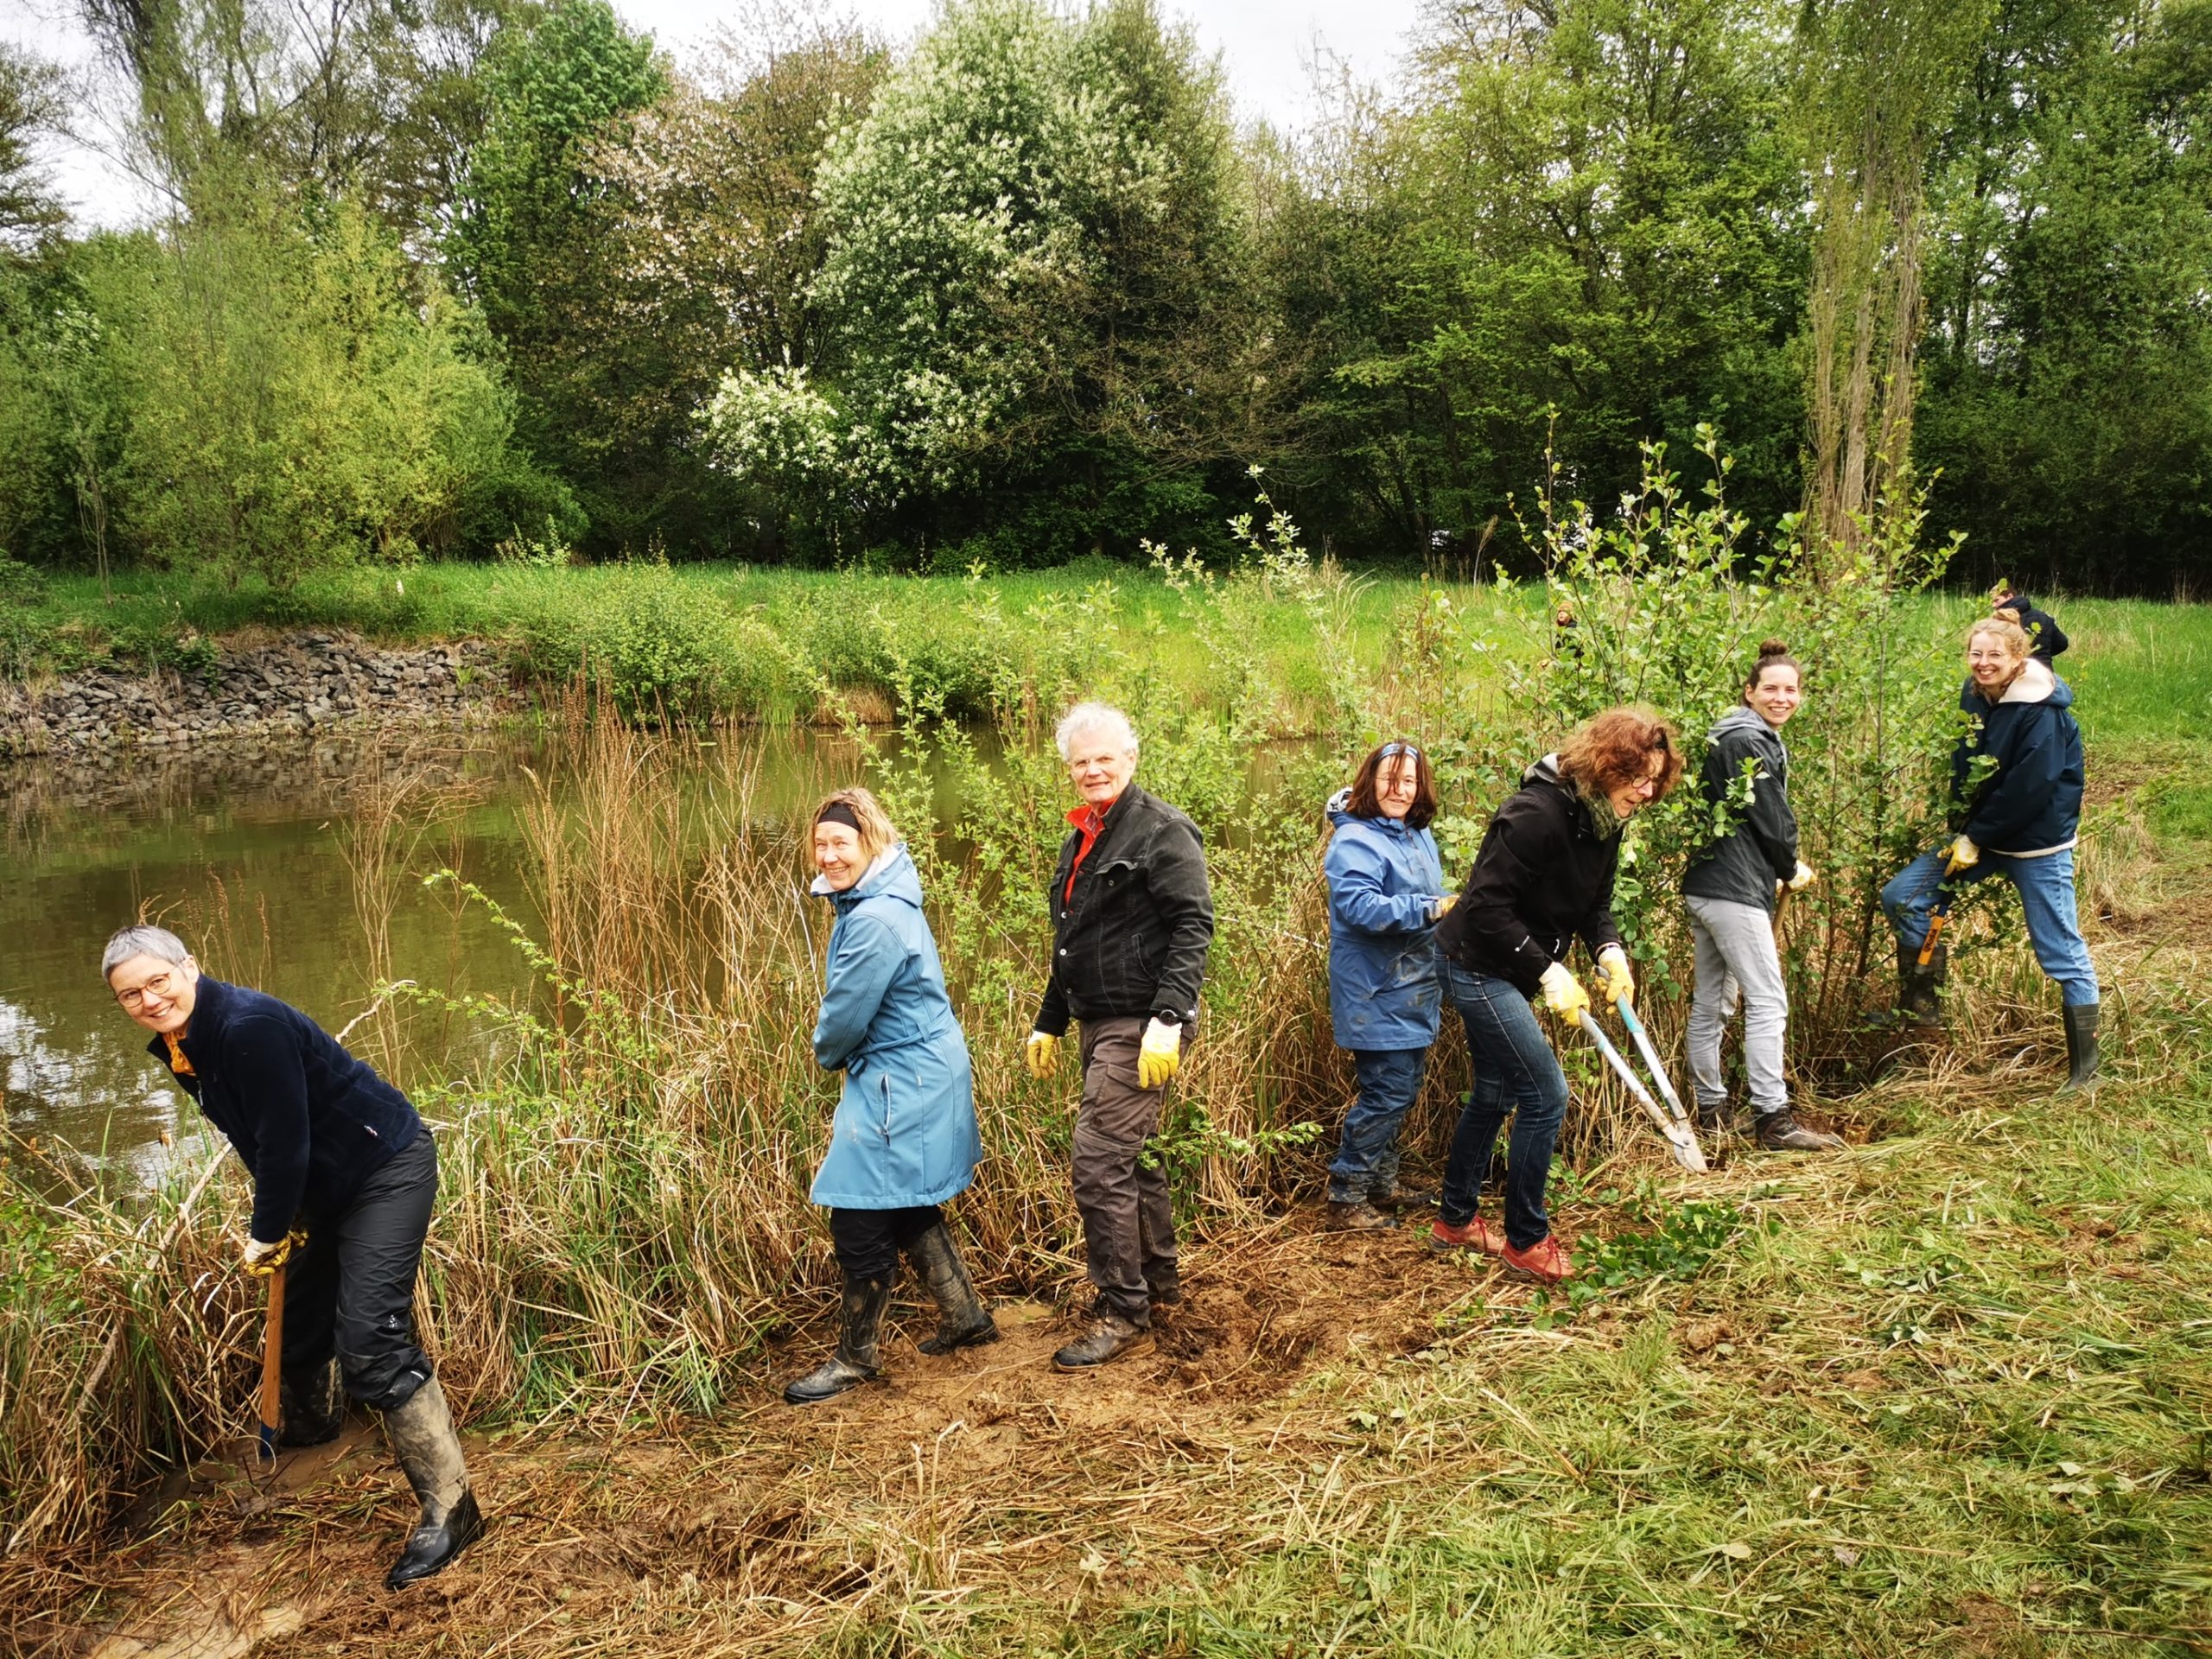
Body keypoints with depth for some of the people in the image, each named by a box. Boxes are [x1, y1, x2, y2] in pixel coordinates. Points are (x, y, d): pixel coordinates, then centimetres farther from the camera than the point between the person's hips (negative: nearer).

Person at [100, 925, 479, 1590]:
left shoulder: (249, 1027, -27)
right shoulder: (179, 1044, 3)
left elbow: (286, 1143, -24)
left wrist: (266, 1234, -12)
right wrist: (276, 1222, 10)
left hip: (387, 1169, -10)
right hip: (326, 1184, 10)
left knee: (371, 1346, -17)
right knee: (299, 1317, 24)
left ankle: (449, 1506, -11)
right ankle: (311, 1423, 56)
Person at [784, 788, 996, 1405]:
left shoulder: (876, 921, -25)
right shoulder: (867, 903, 7)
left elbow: (844, 1014, -18)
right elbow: (849, 1002, 18)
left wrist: (827, 1054, 1)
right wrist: (840, 1053, 7)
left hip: (901, 1087, -11)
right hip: (914, 1077, 11)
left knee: (861, 1223, -1)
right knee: (908, 1211, 21)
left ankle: (853, 1357, 14)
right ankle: (966, 1316, 33)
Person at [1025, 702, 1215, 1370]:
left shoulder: (1161, 830, -11)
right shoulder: (1081, 839, 15)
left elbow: (1193, 927, -19)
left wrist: (1167, 1020, -26)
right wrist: (1049, 1023, 22)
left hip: (1141, 1025, -9)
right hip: (1100, 1022, 9)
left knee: (1099, 1163, -10)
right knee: (1132, 1154, 18)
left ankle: (1123, 1310, 2)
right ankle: (1160, 1277, 34)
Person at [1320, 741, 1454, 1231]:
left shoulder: (1420, 836, 12)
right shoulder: (1355, 841, -16)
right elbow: (1359, 907, -30)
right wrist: (1431, 910, -31)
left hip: (1416, 992, 9)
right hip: (1378, 997, -9)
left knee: (1402, 1092, 17)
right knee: (1386, 1095, -6)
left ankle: (1383, 1186, 31)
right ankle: (1347, 1200, 5)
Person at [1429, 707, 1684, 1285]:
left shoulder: (1602, 824, 1)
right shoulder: (1537, 813, -26)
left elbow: (1594, 906, 9)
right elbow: (1487, 906, -27)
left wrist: (1610, 950, -11)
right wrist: (1548, 970, -26)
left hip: (1507, 972, 10)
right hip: (1477, 966, -10)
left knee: (1494, 1096, 18)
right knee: (1545, 1095, -8)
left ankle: (1454, 1221, 34)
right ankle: (1526, 1241, 6)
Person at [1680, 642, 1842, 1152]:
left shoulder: (1740, 735, 18)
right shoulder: (1749, 741, -13)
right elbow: (1771, 818, -12)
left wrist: (1777, 870, 14)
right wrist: (1792, 870, 5)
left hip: (1706, 885, 11)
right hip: (1735, 889, -11)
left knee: (1711, 1001, 12)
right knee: (1768, 1000, -8)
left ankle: (1711, 1111, 19)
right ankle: (1773, 1120, -7)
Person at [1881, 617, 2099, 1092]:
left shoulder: (2041, 712, -19)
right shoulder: (1974, 698, 3)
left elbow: (2029, 787, -23)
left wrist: (1974, 838, -19)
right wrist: (1960, 834, 0)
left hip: (2037, 842, -7)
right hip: (1980, 836, 7)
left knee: (2060, 949, -1)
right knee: (1901, 896, -3)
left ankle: (2085, 1066, 9)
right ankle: (1921, 1001, 11)